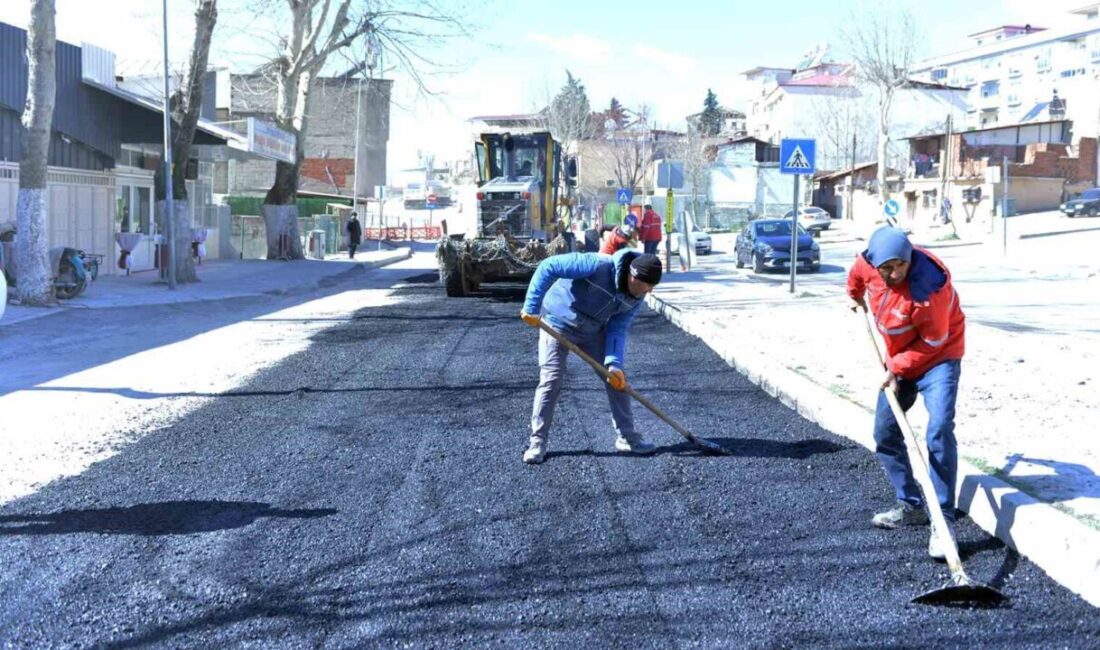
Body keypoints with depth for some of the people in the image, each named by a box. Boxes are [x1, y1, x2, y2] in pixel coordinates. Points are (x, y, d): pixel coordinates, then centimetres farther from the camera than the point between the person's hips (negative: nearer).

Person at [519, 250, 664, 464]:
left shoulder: (636, 298, -13)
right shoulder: (599, 266, -34)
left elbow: (617, 330, -9)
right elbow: (548, 267, -33)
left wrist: (614, 363, -23)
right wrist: (532, 308, -32)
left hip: (593, 332, 6)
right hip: (557, 324, -6)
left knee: (618, 378, 2)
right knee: (551, 381, -11)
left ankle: (627, 437, 14)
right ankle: (537, 442, 1)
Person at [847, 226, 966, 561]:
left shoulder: (929, 287, -35)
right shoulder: (868, 263, -16)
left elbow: (933, 342, -23)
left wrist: (897, 367, -19)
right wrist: (855, 296, 29)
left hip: (937, 357, -7)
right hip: (897, 360, 7)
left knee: (939, 430, -23)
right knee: (885, 432, 12)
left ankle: (943, 521, -21)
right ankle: (910, 506, 27)